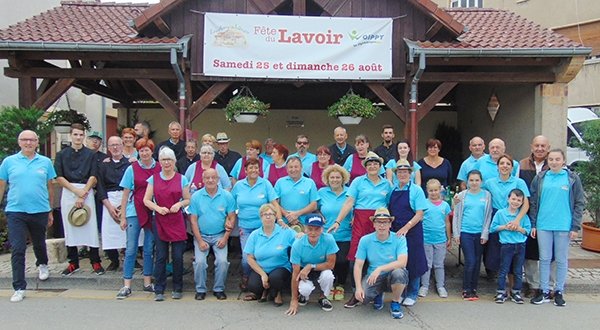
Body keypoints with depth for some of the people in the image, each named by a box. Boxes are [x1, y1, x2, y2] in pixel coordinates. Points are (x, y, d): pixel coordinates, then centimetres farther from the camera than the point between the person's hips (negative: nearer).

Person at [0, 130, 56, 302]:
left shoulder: (46, 162, 2)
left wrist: (50, 212, 10)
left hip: (40, 211, 1)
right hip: (15, 212, -1)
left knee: (39, 243, 20)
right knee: (17, 249, -4)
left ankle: (42, 265, 50)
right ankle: (19, 288, 4)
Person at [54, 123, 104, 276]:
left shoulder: (90, 154, 7)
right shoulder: (62, 154, 9)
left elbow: (93, 176, 0)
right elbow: (59, 177, 2)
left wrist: (82, 196, -10)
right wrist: (76, 190, -9)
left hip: (86, 192, -1)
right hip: (68, 192, 1)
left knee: (91, 226, -3)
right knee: (70, 228, 5)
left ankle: (95, 261, 5)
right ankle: (73, 262, 15)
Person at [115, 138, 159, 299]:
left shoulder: (160, 168, 3)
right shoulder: (132, 169, 1)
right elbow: (126, 194, 2)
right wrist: (122, 217, 0)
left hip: (153, 213, 1)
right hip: (135, 212, -1)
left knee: (149, 249, 9)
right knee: (131, 249, -1)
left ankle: (147, 283, 20)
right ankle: (126, 286, 5)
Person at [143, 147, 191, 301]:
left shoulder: (182, 179, 5)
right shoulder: (153, 178, 7)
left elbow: (188, 200, 8)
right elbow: (146, 200, 5)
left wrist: (180, 204, -12)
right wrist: (158, 208, -12)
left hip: (177, 221, 0)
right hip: (159, 221, 0)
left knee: (178, 256, 2)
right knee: (160, 256, 3)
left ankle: (177, 289, 17)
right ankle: (159, 290, 13)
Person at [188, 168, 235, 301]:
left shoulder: (227, 196, -2)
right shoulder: (196, 196, -1)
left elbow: (232, 217, 1)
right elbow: (193, 220, -1)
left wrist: (225, 238, -7)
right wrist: (200, 241, -8)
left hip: (220, 236, 0)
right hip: (201, 236, 0)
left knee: (222, 261, -17)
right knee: (199, 262, -16)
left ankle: (219, 289, 5)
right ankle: (200, 290, 6)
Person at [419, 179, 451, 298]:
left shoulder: (445, 205, 4)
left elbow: (447, 223, 11)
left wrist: (449, 238, 13)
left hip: (440, 239, 2)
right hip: (426, 239, -2)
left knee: (439, 264, 12)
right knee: (426, 264, 7)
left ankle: (441, 286, 23)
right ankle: (424, 286, 18)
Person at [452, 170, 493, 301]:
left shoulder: (486, 195, 4)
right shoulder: (462, 195, 3)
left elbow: (488, 216, 5)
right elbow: (456, 215, 5)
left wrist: (485, 234, 0)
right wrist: (456, 234, 1)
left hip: (479, 233, 2)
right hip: (465, 232, -1)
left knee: (477, 262, 9)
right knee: (470, 261, -6)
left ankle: (473, 289, 21)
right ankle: (466, 290, 6)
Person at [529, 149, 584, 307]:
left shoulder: (572, 178, 1)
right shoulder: (540, 178, 5)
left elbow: (579, 204, 2)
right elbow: (533, 203, 8)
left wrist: (576, 227, -4)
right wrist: (533, 224, 3)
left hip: (564, 227, -1)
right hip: (543, 226, 1)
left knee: (562, 260, 8)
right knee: (544, 259, 8)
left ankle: (559, 292, 22)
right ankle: (544, 292, 18)